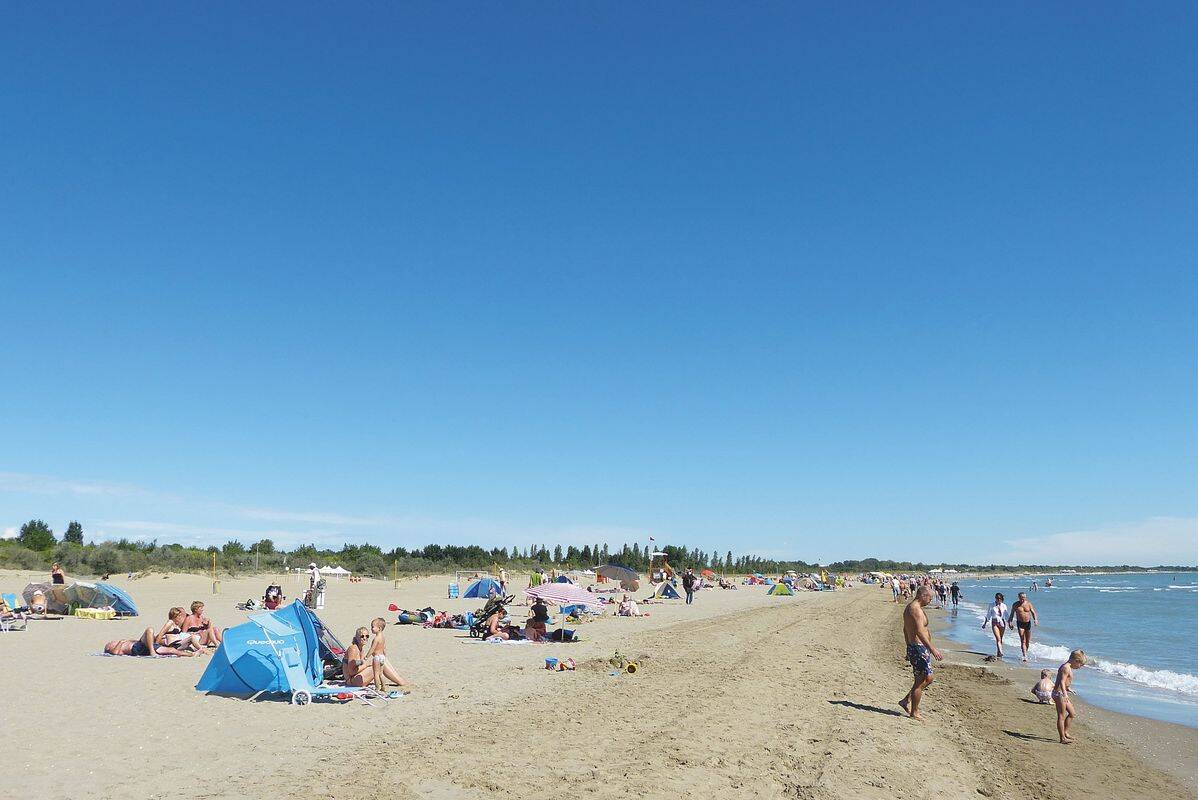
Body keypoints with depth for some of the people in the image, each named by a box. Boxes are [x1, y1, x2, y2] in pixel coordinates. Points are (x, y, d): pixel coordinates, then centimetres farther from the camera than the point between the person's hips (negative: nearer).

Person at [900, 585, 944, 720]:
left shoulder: (909, 607, 14)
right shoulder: (916, 609, -18)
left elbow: (905, 630, 22)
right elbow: (919, 632, -29)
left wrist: (909, 649, 28)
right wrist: (933, 649, -32)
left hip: (913, 647, 10)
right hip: (919, 648, -10)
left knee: (928, 678, 17)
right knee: (921, 681, -1)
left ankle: (906, 700, 19)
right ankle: (914, 713, 8)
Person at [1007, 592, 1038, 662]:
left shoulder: (1028, 604, 2)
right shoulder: (1015, 605, -1)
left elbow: (1033, 612, 0)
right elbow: (1012, 614, 6)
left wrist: (1035, 619, -17)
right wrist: (1010, 621, -5)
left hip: (1028, 623, 2)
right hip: (1020, 623, -2)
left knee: (1028, 641, 9)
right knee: (1023, 640, -11)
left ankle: (1025, 652, 31)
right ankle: (1025, 656, -14)